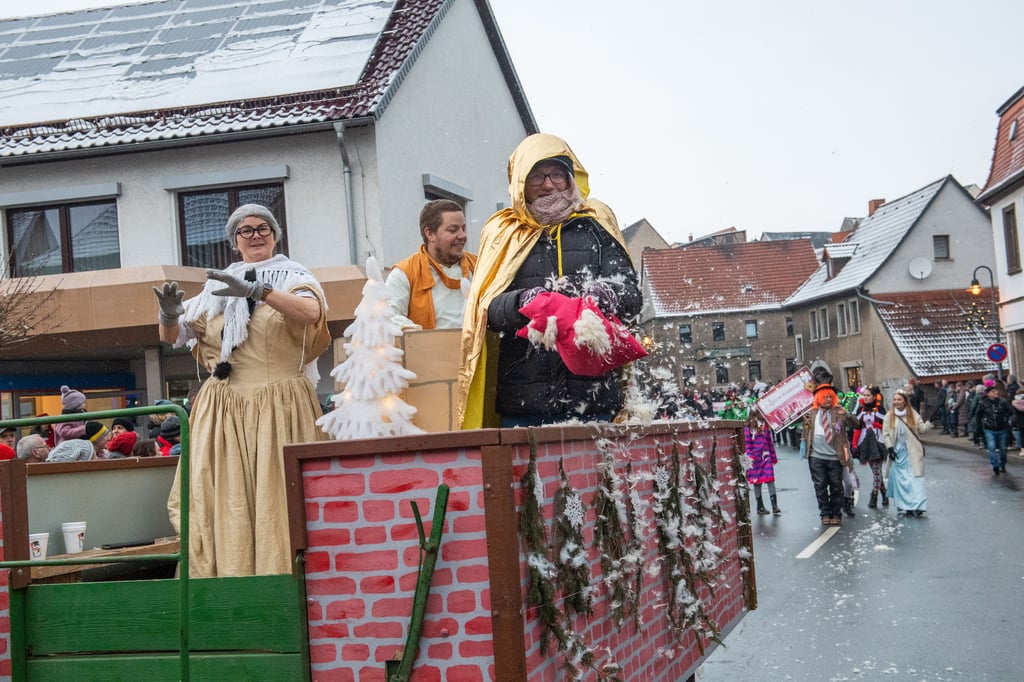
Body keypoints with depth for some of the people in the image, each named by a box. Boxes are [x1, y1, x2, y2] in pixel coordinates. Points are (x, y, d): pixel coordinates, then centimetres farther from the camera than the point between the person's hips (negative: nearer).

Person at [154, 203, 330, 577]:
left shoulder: (292, 276, 7)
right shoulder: (217, 286, 17)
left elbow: (311, 312, -16)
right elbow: (172, 336, 18)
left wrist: (257, 290, -27)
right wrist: (170, 314, -6)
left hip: (279, 409, -3)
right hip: (224, 412, 3)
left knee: (277, 498, -7)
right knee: (224, 502, -4)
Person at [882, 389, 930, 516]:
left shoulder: (914, 415, 2)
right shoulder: (889, 416, 2)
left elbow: (921, 429, 3)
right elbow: (886, 433, 2)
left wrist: (930, 422, -13)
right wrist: (890, 448, -8)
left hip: (912, 453, -1)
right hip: (897, 452, 1)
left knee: (915, 478, -6)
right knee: (899, 479, 2)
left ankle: (917, 506, -10)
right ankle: (903, 506, 9)